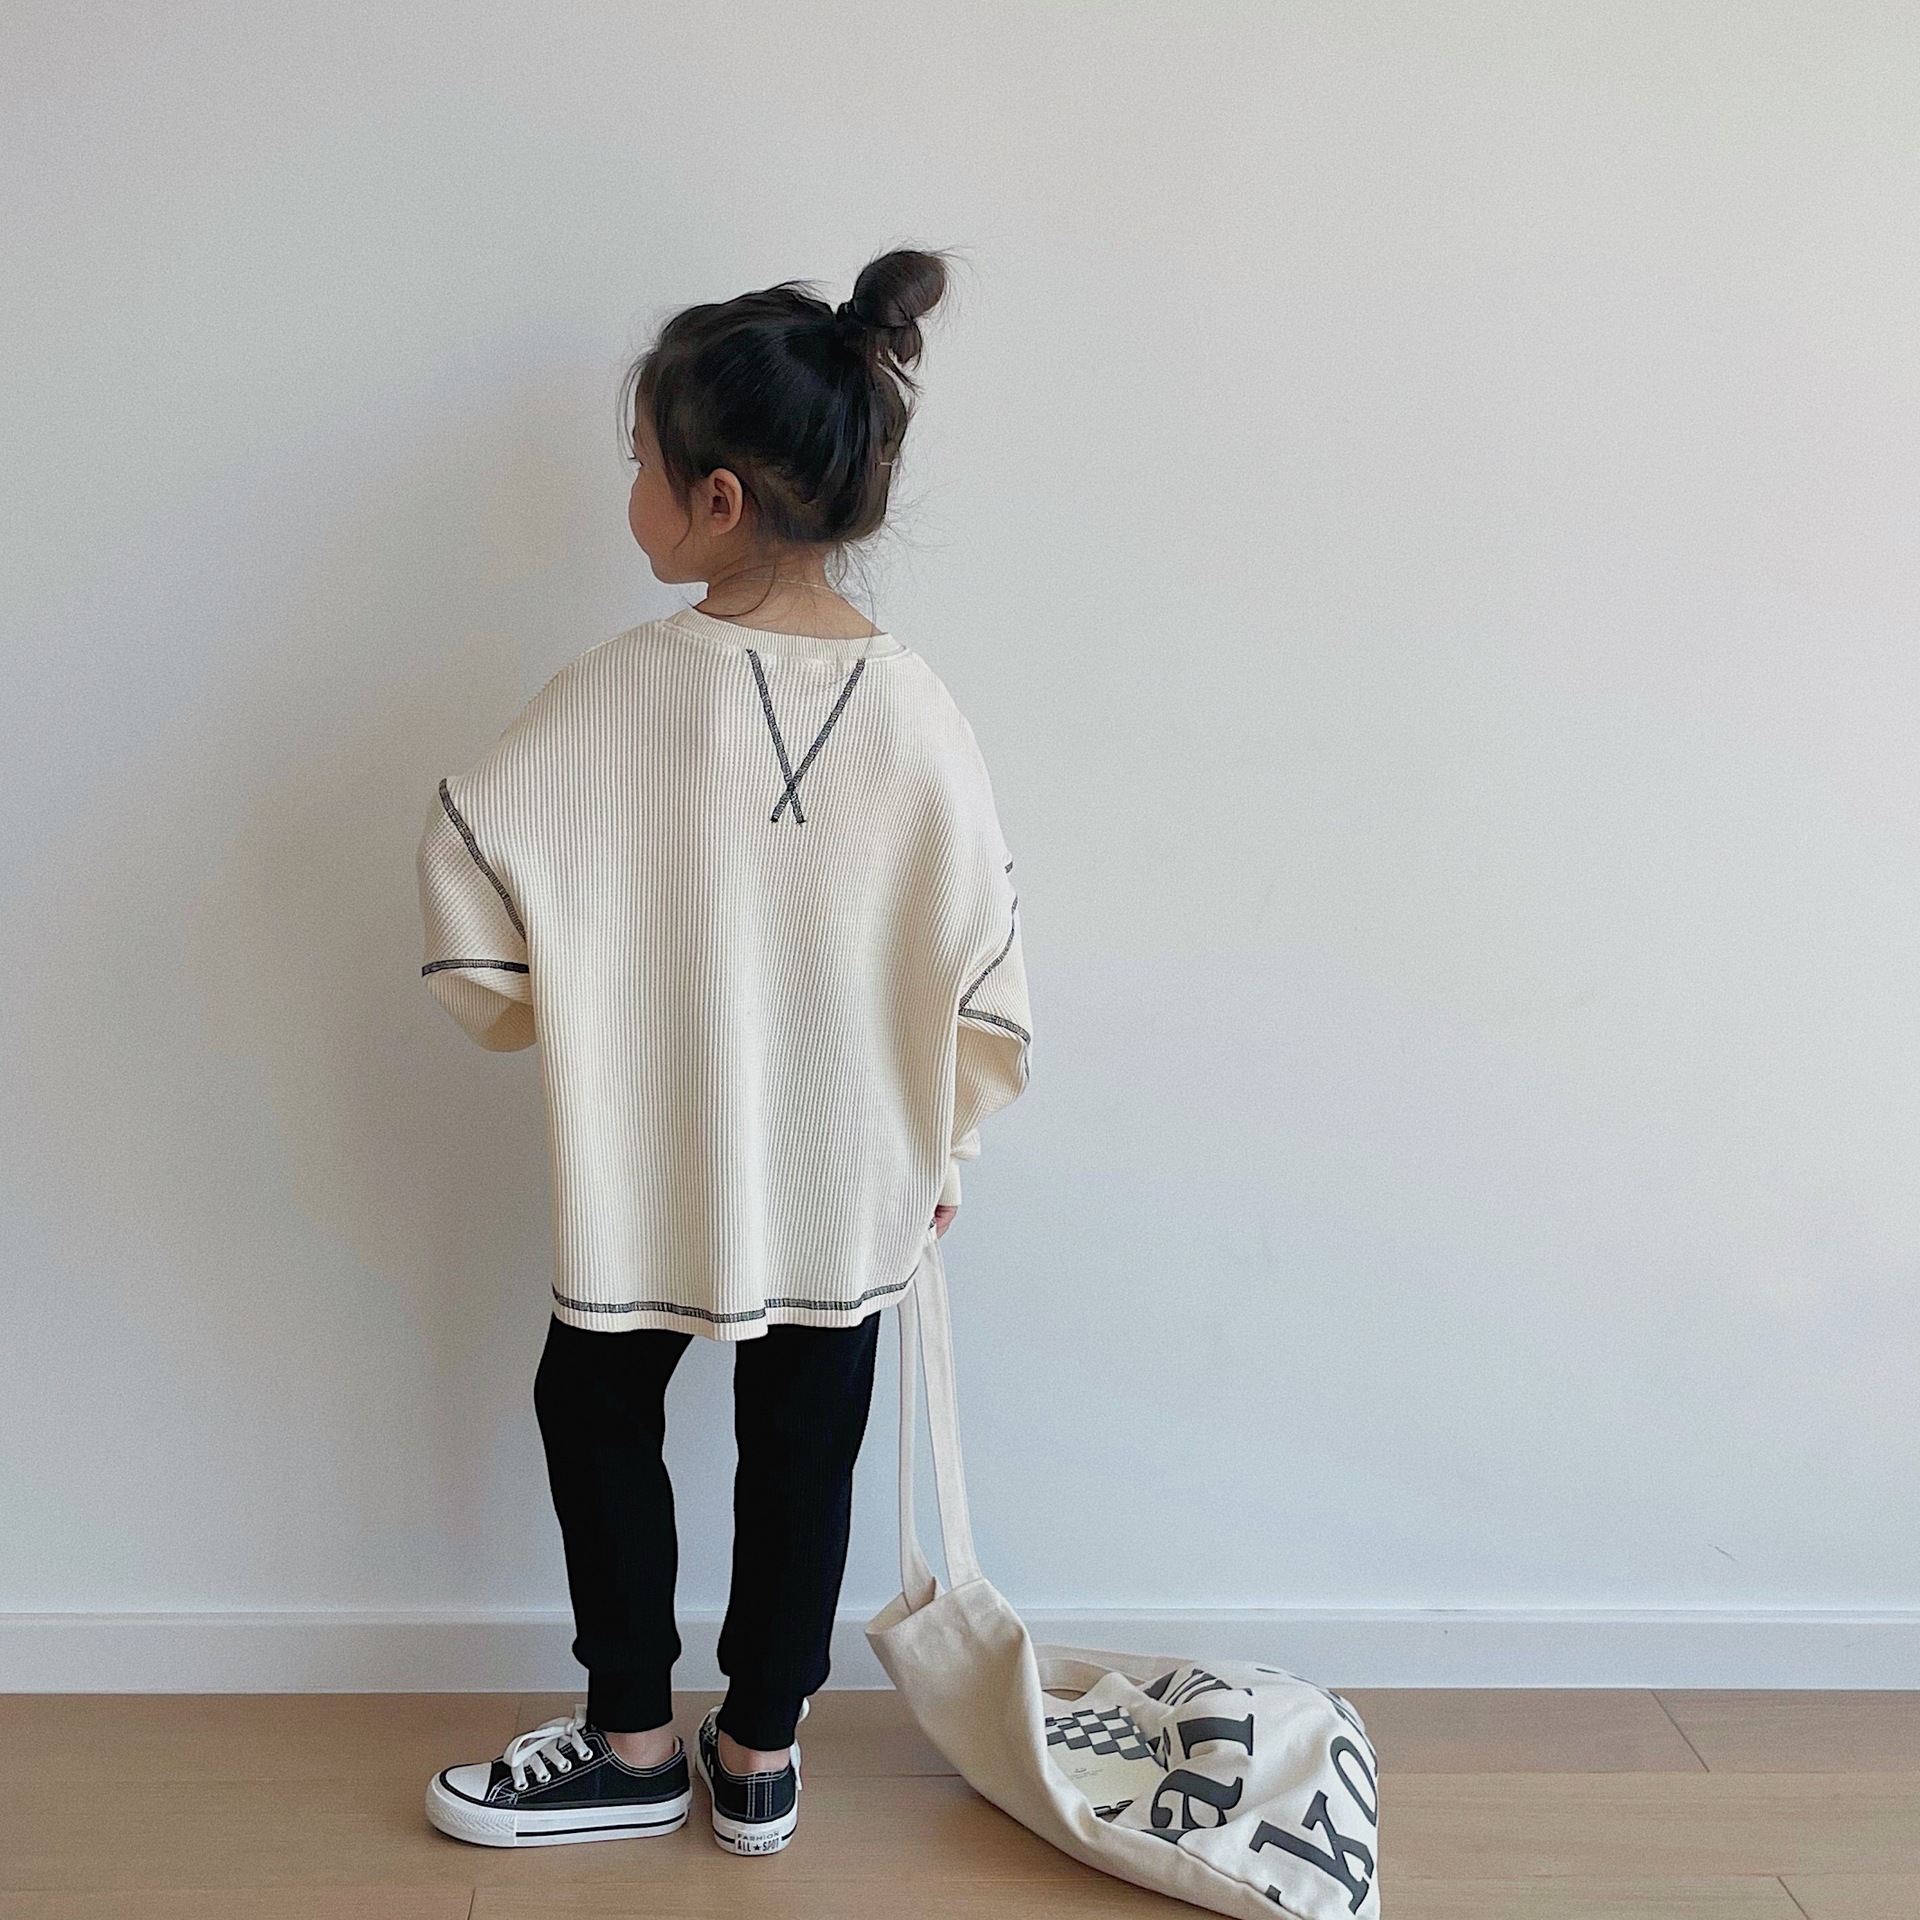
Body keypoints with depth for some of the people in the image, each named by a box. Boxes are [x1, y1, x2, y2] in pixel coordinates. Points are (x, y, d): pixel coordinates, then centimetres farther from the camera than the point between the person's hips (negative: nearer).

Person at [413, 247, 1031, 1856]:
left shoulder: (626, 688, -19)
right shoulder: (916, 708, -10)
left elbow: (470, 866, -16)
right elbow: (982, 966, -6)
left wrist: (542, 1011, 3)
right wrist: (942, 1149, 9)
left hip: (648, 1165, -2)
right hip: (851, 1179, 3)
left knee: (598, 1414, 19)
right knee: (804, 1449, 16)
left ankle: (635, 1749, 29)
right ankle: (760, 1757, 31)